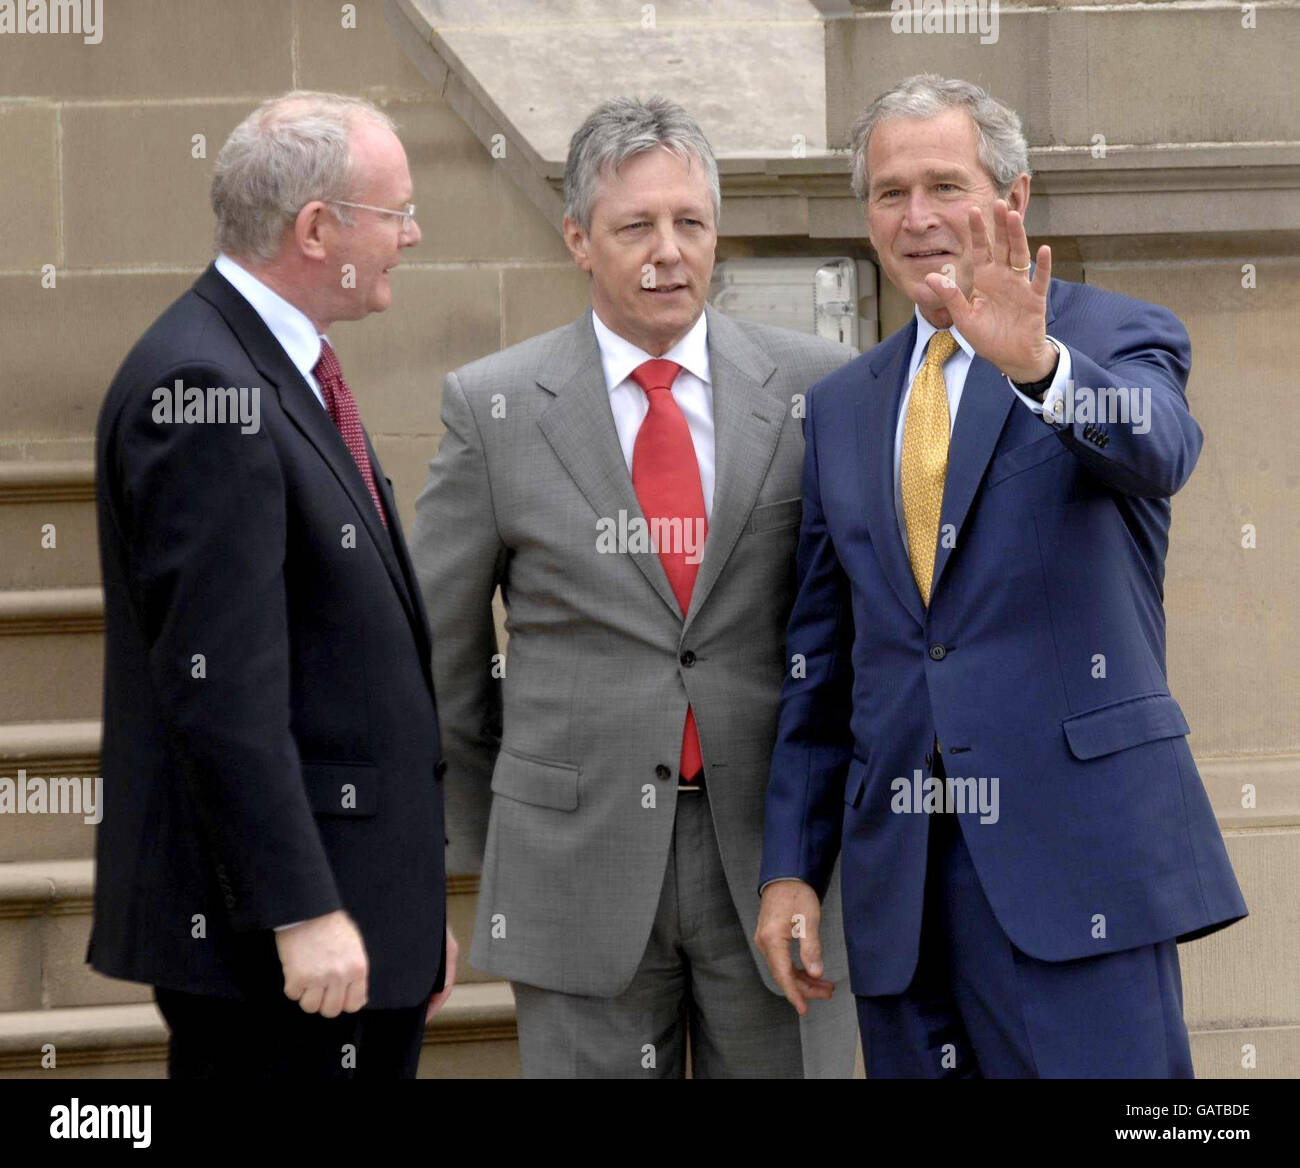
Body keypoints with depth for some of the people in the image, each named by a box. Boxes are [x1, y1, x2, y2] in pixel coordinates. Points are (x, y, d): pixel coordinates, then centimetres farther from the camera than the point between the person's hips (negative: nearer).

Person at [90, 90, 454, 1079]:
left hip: (361, 915, 10)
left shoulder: (290, 377, 16)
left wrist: (414, 910, 20)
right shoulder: (203, 388, -16)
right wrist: (303, 912, -23)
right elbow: (220, 684, -21)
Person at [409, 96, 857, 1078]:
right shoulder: (494, 406, 0)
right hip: (580, 871, -1)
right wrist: (489, 842, 11)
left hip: (778, 850, 1)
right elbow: (436, 645, 8)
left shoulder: (816, 388, 2)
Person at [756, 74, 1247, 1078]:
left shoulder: (1122, 340, 3)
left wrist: (1039, 365, -41)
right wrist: (791, 867, 11)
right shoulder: (843, 406, 16)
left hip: (1075, 854, -4)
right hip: (901, 875, 5)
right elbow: (822, 657, 17)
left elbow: (1156, 451, -21)